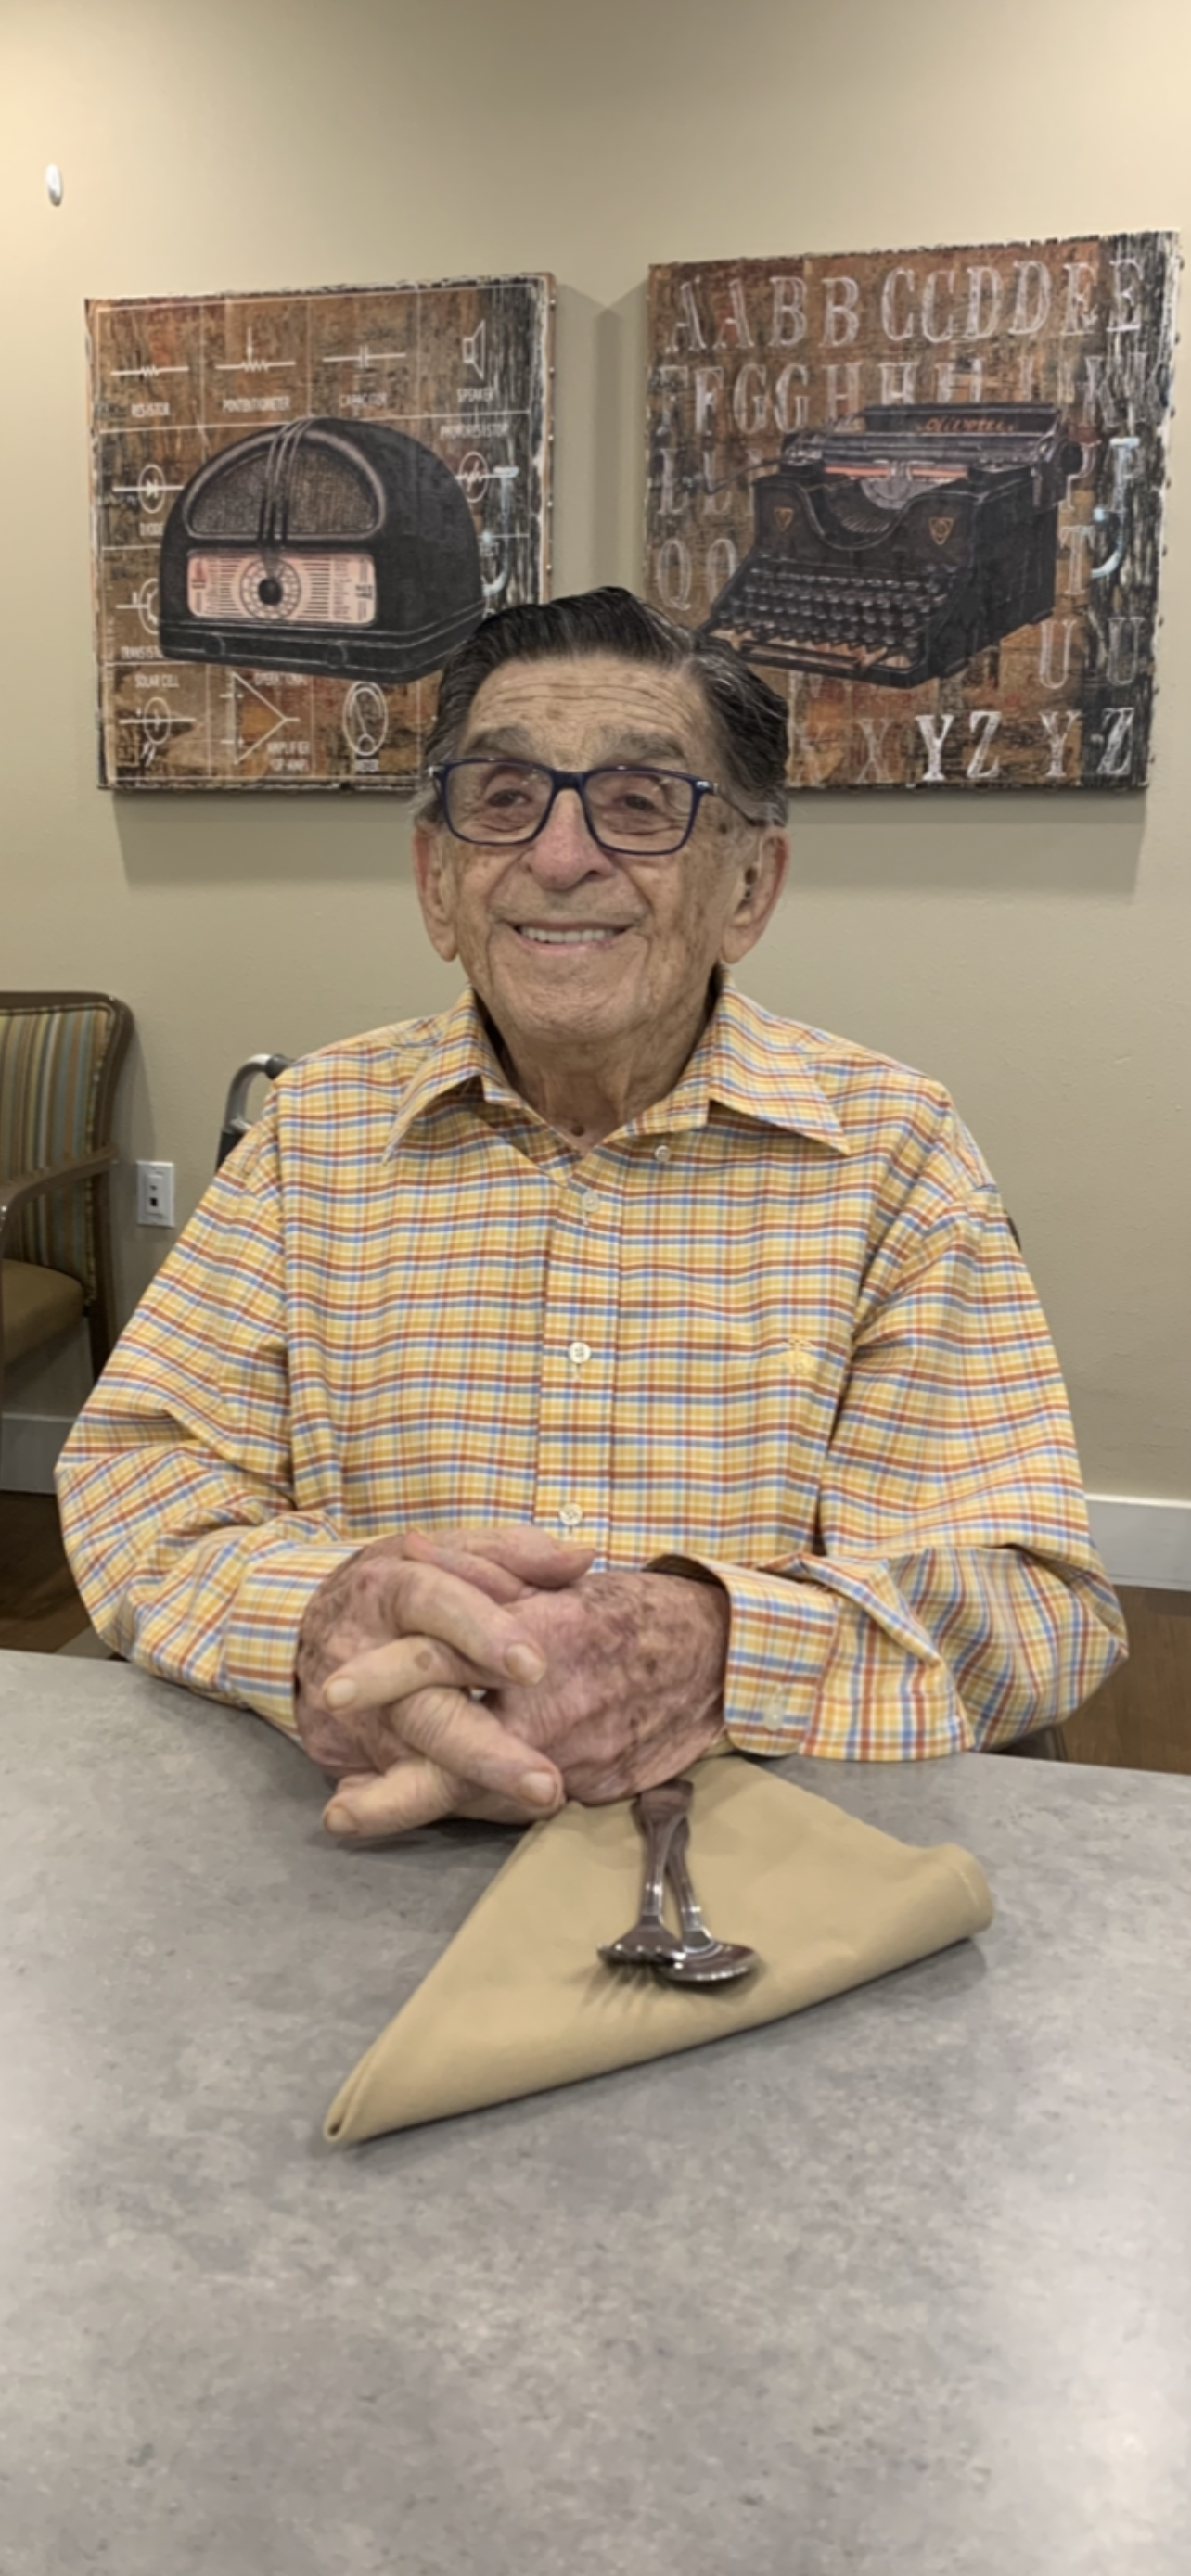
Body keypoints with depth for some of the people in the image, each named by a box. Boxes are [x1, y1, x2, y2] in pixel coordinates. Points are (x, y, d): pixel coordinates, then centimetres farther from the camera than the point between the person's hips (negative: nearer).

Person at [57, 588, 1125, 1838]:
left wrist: (707, 1647, -28)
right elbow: (132, 1477, 1)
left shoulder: (890, 1148, -2)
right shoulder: (316, 1130, 5)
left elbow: (1034, 1602, -8)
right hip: (363, 1873, 3)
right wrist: (321, 1613, -22)